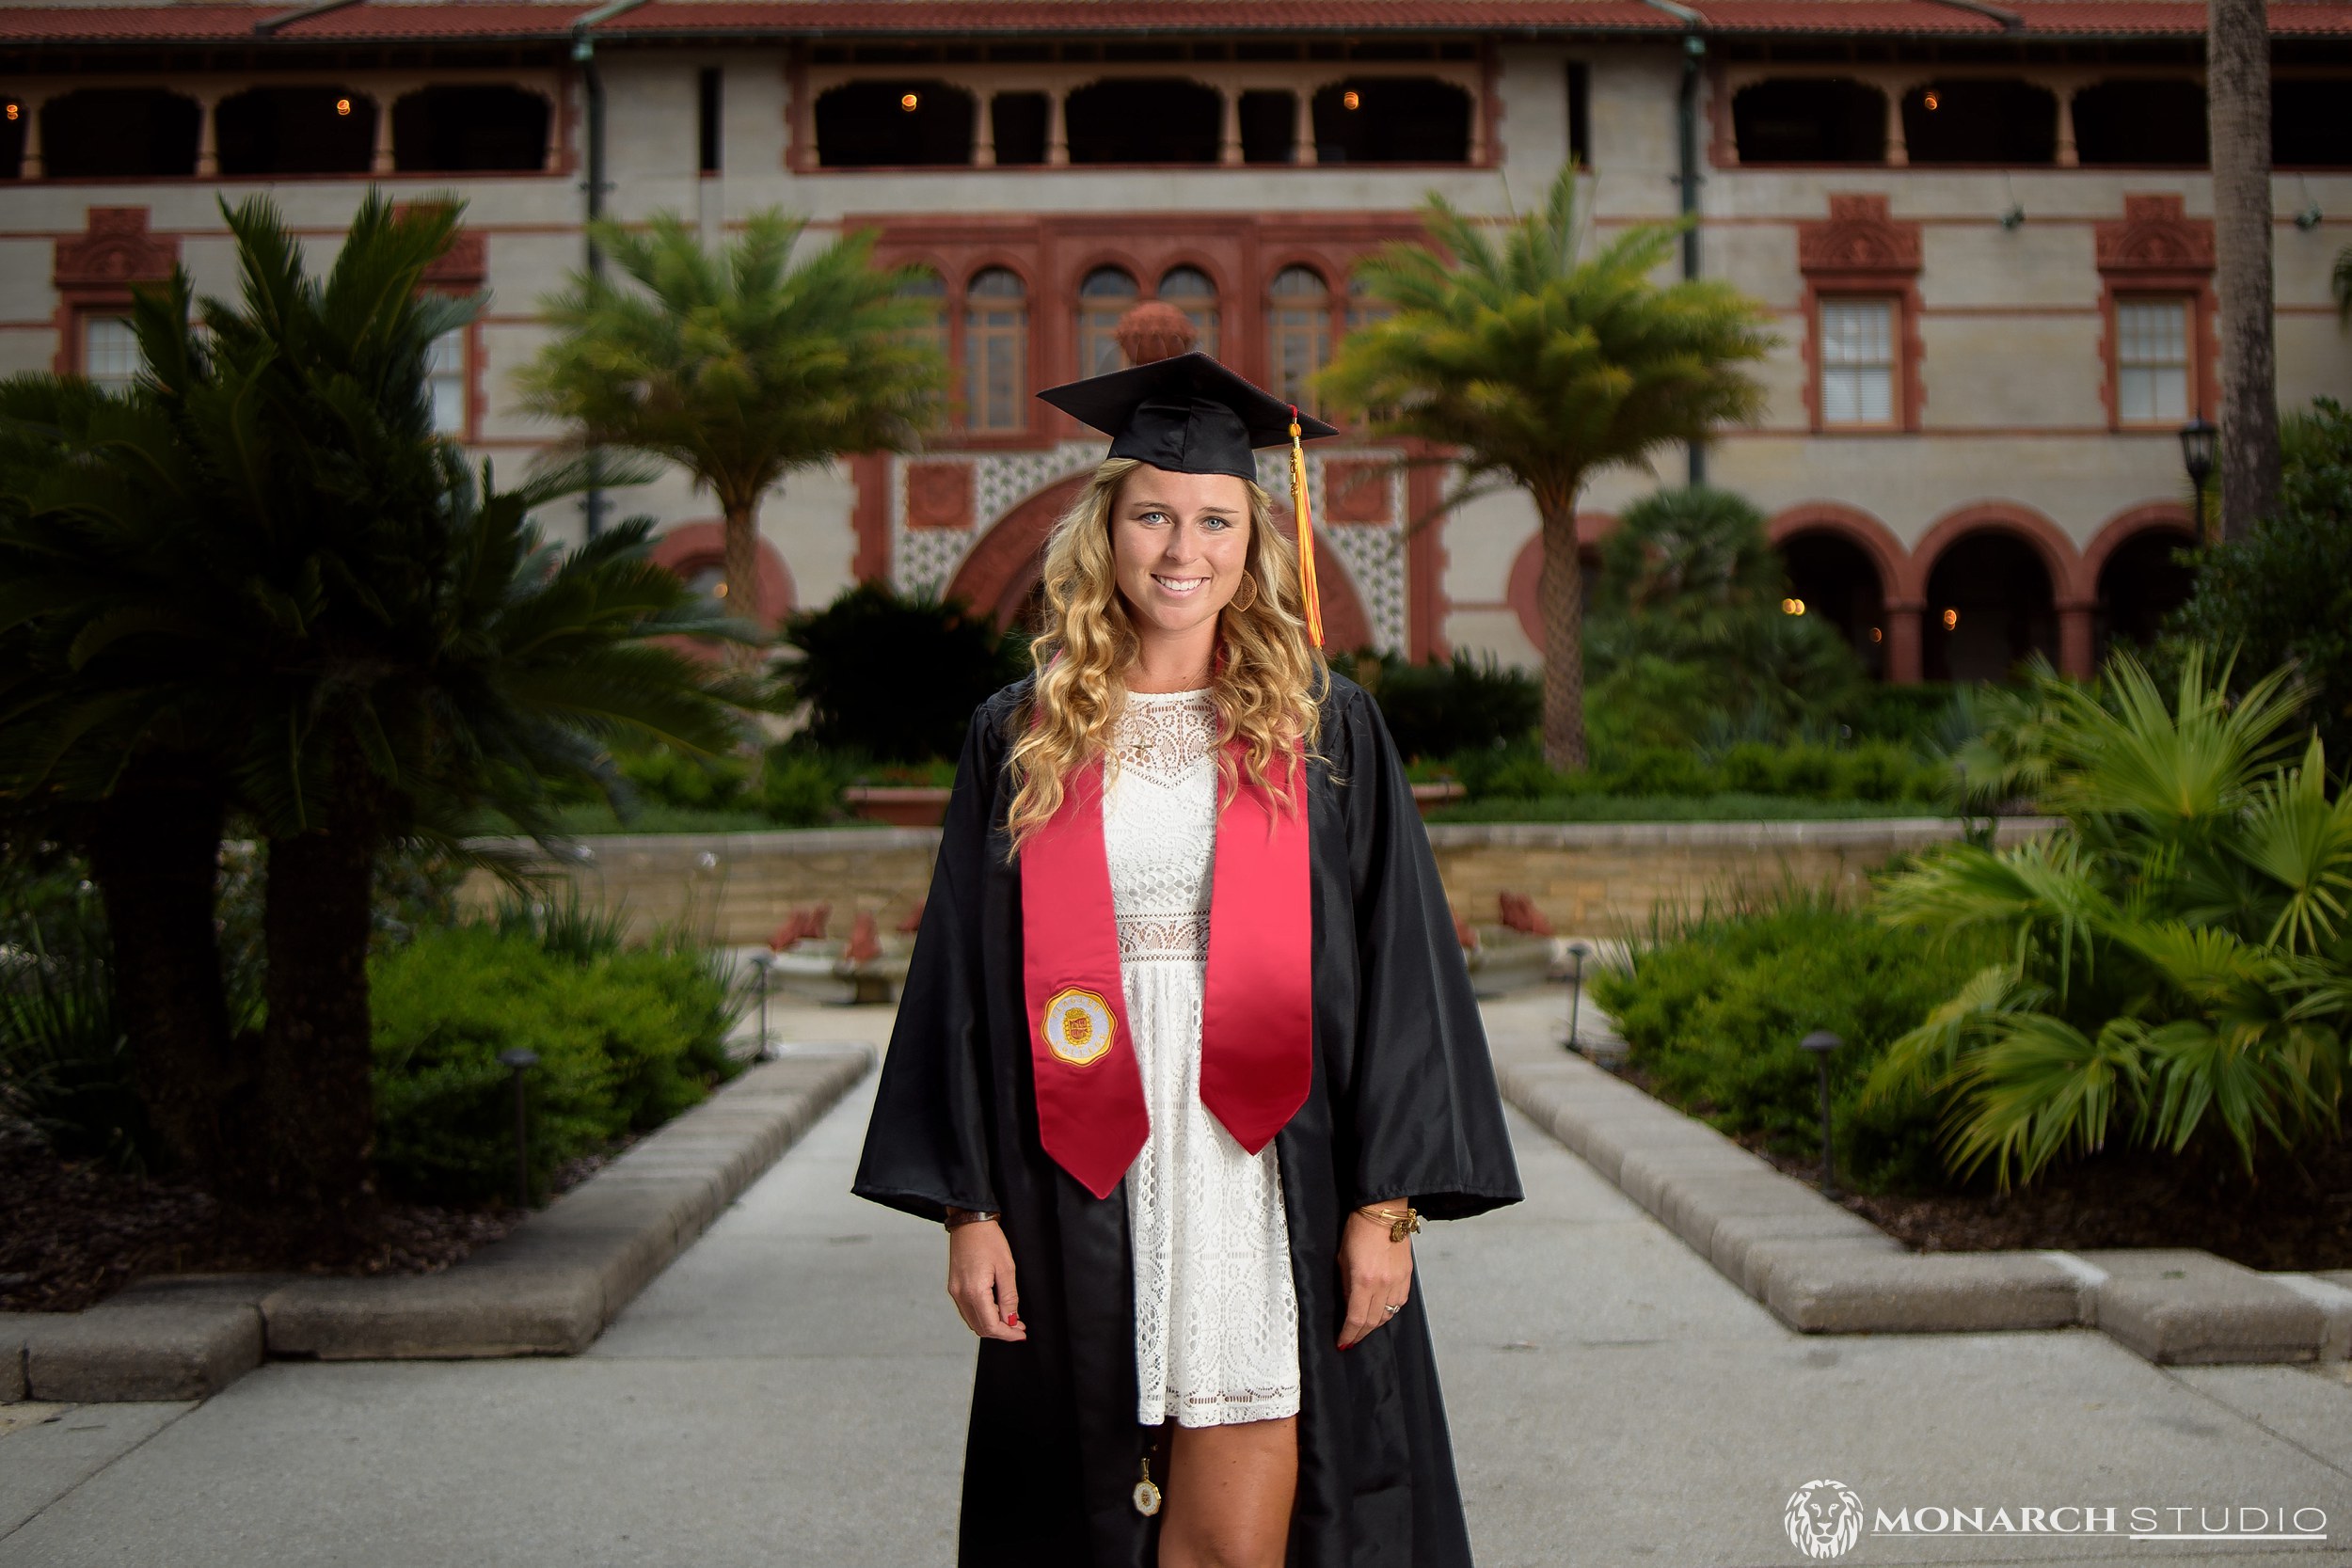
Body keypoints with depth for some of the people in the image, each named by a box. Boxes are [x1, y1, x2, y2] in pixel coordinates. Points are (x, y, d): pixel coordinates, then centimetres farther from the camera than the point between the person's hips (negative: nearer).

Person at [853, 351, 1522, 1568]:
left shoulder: (1324, 730, 3)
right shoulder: (1021, 738, 7)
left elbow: (1397, 970, 1)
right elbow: (966, 978, 6)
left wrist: (1387, 1203, -6)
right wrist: (968, 1207, 0)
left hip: (1263, 1182, -1)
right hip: (1088, 1195, 2)